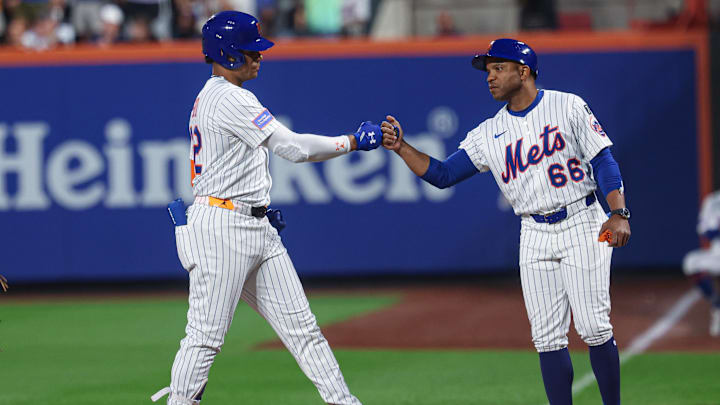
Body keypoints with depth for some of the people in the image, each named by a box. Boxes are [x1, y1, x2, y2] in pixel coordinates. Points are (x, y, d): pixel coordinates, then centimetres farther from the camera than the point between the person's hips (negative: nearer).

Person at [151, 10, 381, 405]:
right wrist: (353, 141, -8)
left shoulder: (209, 98, 18)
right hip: (221, 227, -10)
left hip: (256, 227, 10)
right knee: (206, 334, -8)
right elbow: (293, 147, -17)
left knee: (302, 327, 6)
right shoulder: (229, 99, -13)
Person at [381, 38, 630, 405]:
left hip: (582, 226, -4)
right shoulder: (489, 134, 9)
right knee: (547, 336, 0)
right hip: (534, 236, 4)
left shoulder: (568, 107, -1)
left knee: (594, 328, -8)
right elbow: (442, 174, 7)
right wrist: (401, 148, -7)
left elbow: (603, 161, -5)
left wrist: (619, 213, -17)